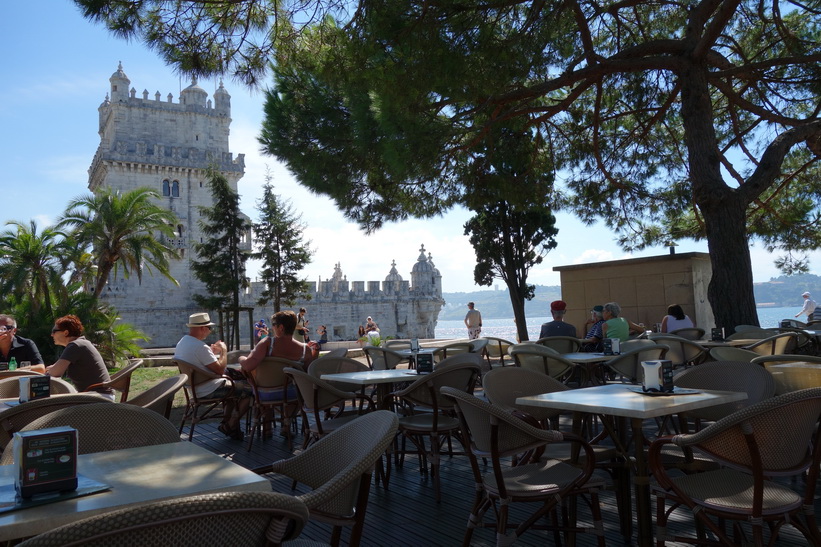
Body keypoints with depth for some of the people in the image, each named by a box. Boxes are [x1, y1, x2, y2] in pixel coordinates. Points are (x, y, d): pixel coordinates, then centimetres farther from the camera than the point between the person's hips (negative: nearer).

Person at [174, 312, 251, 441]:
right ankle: (230, 426, 6)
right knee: (250, 391, -5)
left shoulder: (181, 343, 6)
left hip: (195, 387, 10)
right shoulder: (200, 347, -26)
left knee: (235, 386, 29)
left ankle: (226, 423, 22)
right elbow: (220, 370, -24)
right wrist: (223, 351, -10)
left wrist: (212, 352, 12)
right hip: (209, 390, -10)